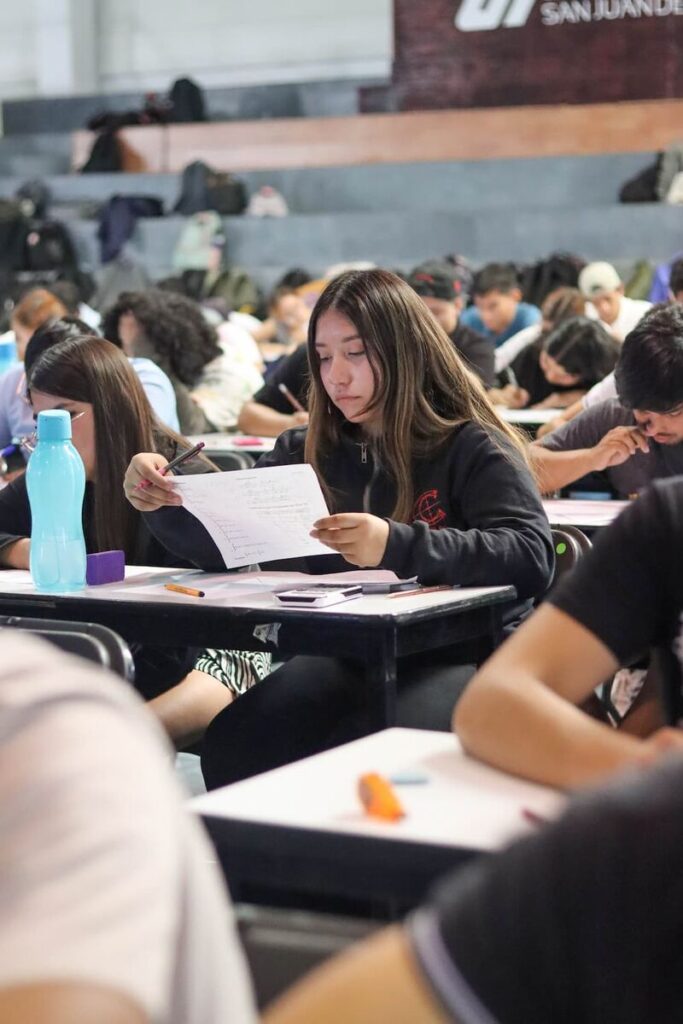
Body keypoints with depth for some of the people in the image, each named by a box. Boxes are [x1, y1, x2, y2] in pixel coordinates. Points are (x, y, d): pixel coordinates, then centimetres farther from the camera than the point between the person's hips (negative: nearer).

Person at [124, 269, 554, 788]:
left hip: (458, 657, -4)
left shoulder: (472, 447, -2)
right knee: (230, 747, -22)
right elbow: (223, 547, 11)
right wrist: (164, 500, -11)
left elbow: (532, 557, -17)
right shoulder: (309, 451, 13)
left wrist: (396, 545, -30)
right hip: (344, 656, 5)